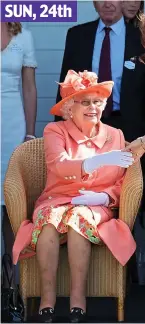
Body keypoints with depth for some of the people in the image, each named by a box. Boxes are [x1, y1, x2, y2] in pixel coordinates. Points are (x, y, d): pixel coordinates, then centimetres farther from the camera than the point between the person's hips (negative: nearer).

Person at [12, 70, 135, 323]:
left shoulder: (115, 136, 11)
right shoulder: (55, 131, 3)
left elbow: (121, 184, 8)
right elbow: (58, 167, -18)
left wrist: (103, 197, -15)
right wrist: (100, 161, -33)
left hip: (96, 208, 1)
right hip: (56, 202, 0)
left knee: (80, 216, -35)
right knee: (51, 217, -36)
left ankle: (77, 299, -34)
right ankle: (47, 299, -33)